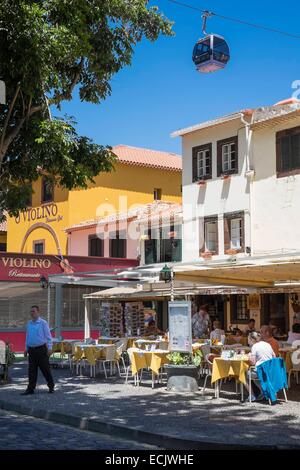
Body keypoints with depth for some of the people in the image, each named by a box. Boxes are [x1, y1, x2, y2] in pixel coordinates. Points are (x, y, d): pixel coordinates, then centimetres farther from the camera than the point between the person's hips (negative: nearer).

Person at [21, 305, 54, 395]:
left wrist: (49, 348, -11)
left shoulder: (43, 323, -6)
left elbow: (48, 336, -6)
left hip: (41, 349, -5)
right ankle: (30, 389, 8)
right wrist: (26, 349, 16)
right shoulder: (29, 324, 12)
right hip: (31, 350, 5)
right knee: (31, 370, 5)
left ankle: (51, 387, 14)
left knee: (45, 369, 1)